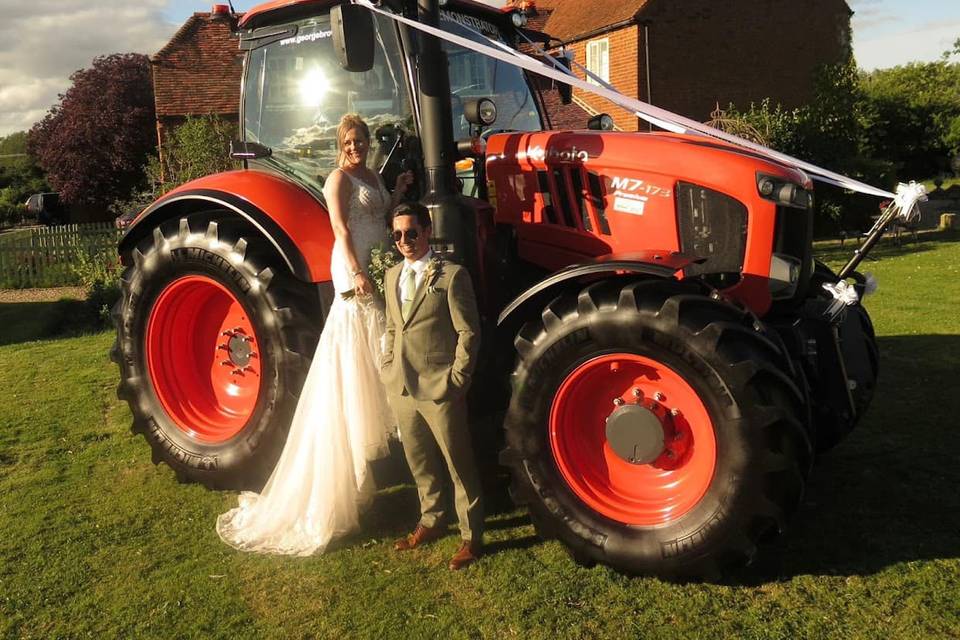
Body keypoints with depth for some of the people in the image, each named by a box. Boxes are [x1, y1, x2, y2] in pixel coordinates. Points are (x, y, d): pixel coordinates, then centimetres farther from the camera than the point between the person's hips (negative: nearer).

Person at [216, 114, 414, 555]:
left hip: (379, 271, 9)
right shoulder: (339, 178, -6)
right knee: (351, 371, -7)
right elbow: (341, 230, -17)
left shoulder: (372, 178, 20)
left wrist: (399, 192, 10)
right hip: (354, 271, -9)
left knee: (372, 367, 13)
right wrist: (357, 272, -29)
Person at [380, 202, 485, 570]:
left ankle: (471, 537, 18)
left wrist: (456, 381, -13)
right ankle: (430, 522, 38)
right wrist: (388, 369, 11)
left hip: (440, 390, -6)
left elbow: (468, 333, -10)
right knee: (419, 464, 20)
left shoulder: (451, 275, -9)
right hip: (402, 389, 7)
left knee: (458, 464, 5)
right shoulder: (392, 276, 12)